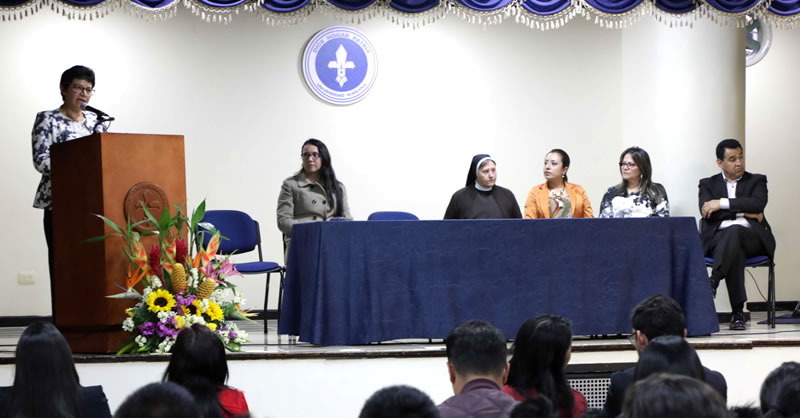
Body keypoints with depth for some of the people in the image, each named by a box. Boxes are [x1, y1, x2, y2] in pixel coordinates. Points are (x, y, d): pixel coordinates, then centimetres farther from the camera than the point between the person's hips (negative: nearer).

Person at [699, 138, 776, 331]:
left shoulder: (757, 181, 19)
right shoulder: (708, 184, 20)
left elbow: (758, 203, -4)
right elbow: (706, 212, 0)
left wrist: (722, 203, -9)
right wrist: (743, 213, -4)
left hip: (750, 237, 0)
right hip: (718, 237, 0)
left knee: (734, 232, -38)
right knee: (735, 252, -37)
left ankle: (713, 281, -48)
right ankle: (738, 311, -40)